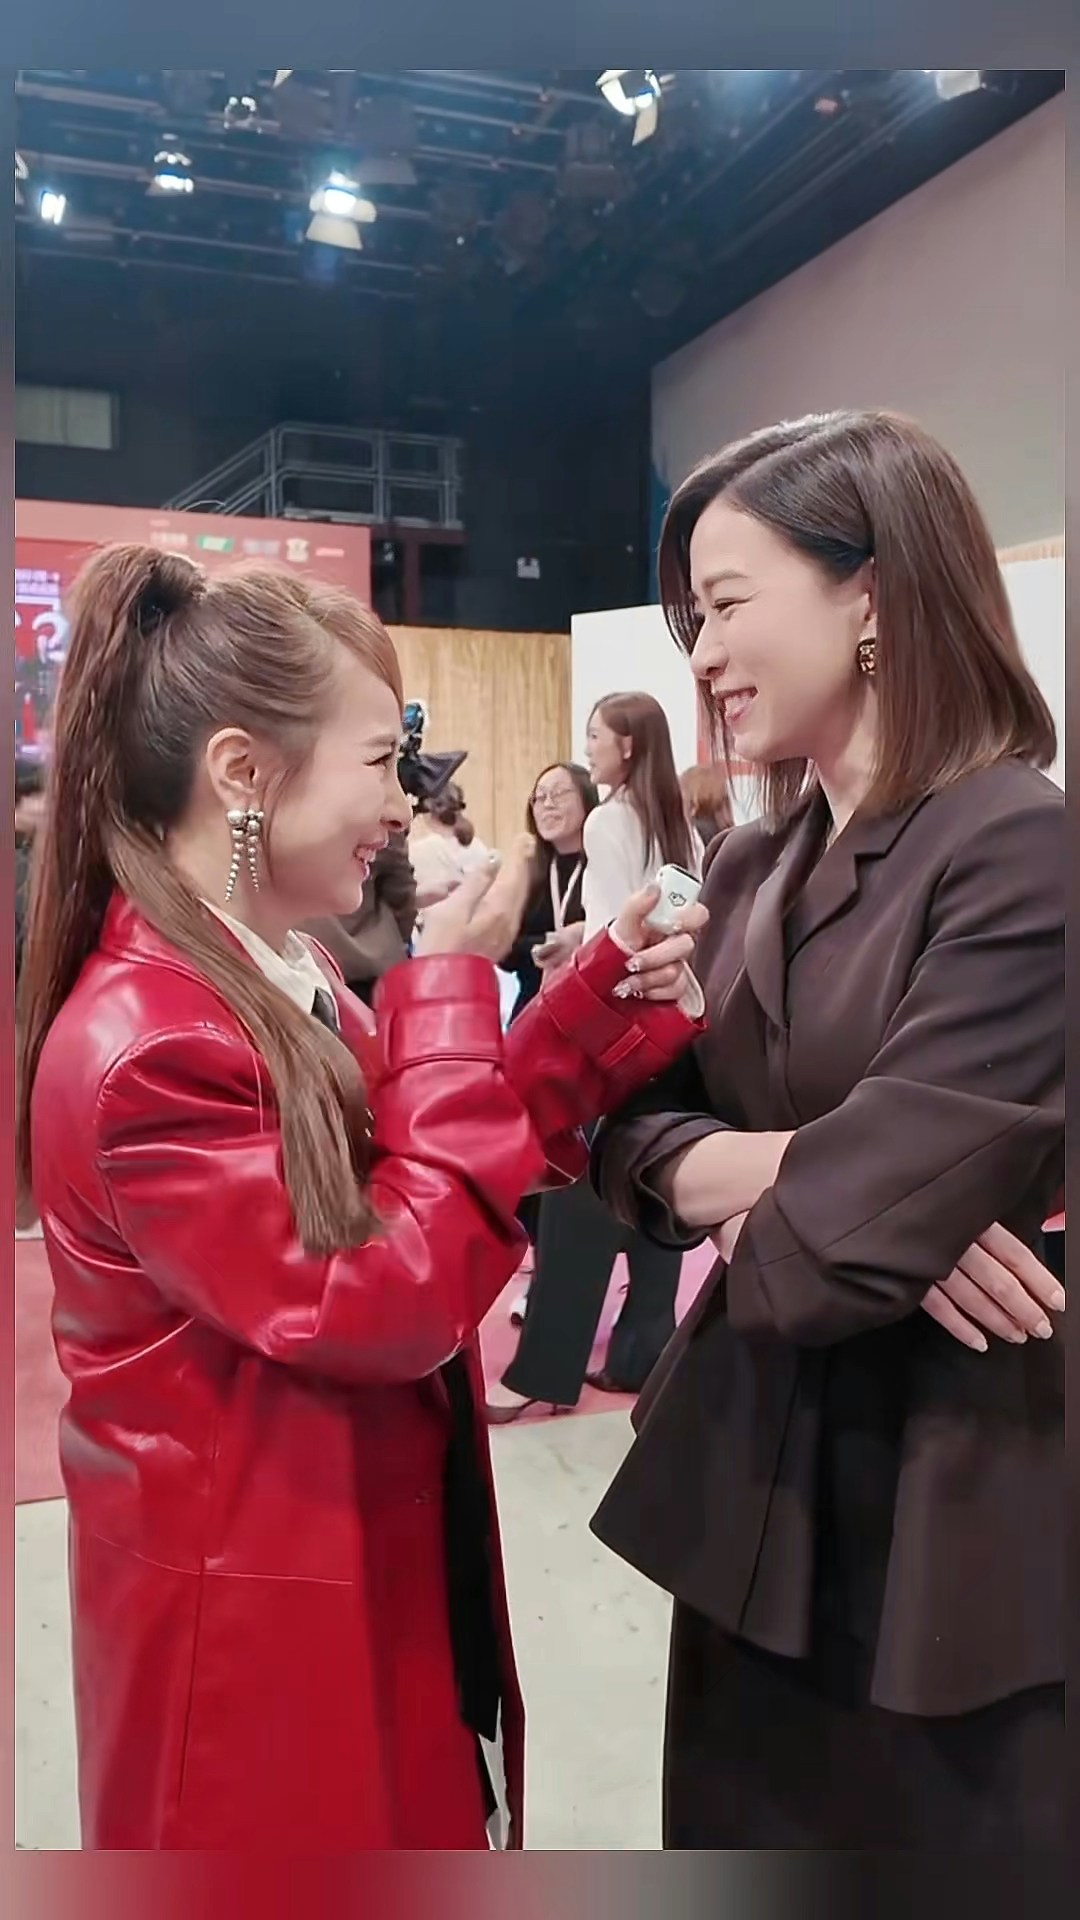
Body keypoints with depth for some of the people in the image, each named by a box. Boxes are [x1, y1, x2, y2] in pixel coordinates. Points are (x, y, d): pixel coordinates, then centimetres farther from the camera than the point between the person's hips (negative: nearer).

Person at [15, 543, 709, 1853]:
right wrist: (452, 989, -24)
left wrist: (609, 993, -3)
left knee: (416, 1826, 26)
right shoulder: (144, 1046, -29)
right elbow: (396, 1300, -28)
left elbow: (449, 1166, 6)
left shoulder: (288, 987, 2)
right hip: (260, 1618, -8)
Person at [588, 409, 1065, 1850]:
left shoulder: (1024, 852, -19)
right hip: (756, 1476, 7)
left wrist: (751, 1208, -5)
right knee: (736, 1833, 22)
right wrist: (794, 1165, -17)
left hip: (954, 1508, -7)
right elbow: (631, 1129, 1)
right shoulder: (753, 869, 6)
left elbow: (855, 1230, -25)